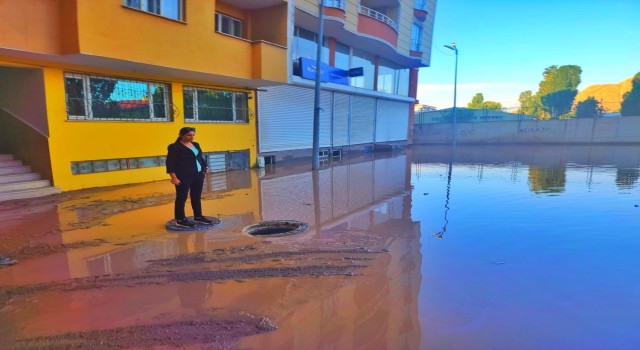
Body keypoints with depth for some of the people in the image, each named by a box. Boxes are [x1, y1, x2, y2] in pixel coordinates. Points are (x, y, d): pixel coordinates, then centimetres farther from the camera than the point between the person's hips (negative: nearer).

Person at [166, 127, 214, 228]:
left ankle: (198, 216, 25)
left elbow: (201, 157, 21)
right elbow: (170, 163, -12)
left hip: (198, 175, 7)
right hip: (183, 177, -7)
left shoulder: (196, 145, 12)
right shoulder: (175, 147, -9)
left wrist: (205, 167, 6)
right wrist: (174, 177, -17)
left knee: (197, 197, 14)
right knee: (182, 198, 1)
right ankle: (180, 220, 10)